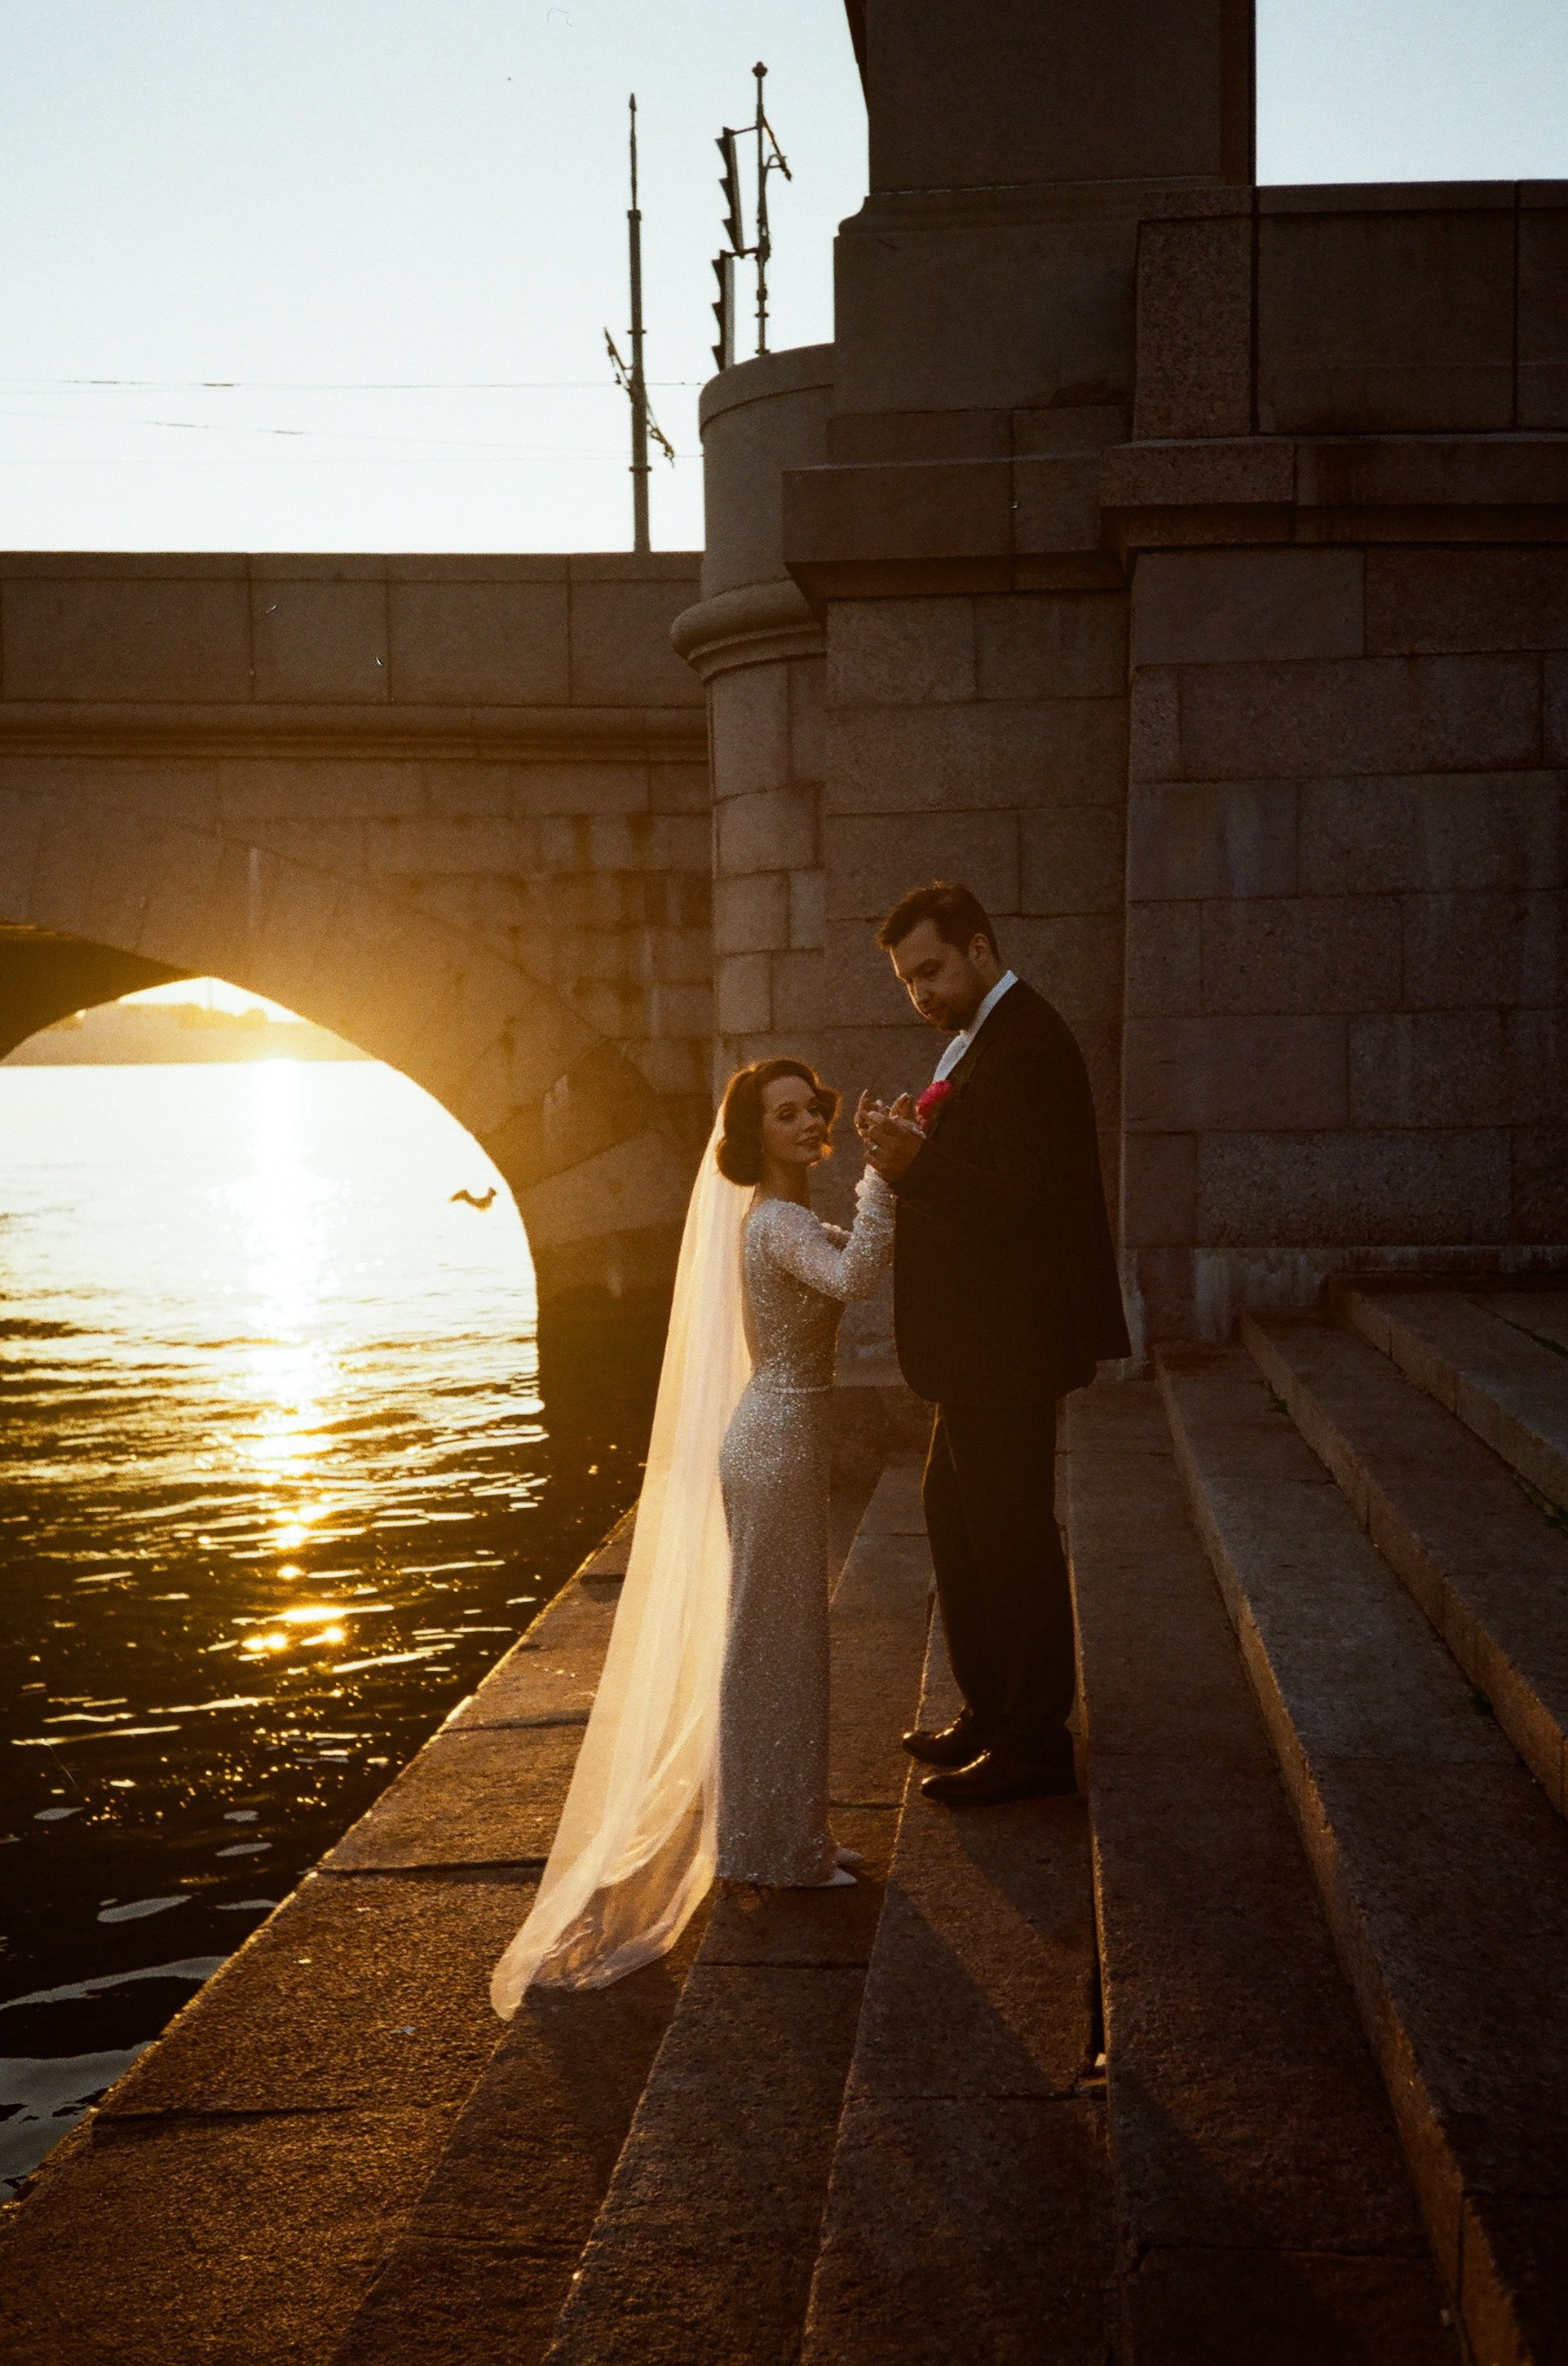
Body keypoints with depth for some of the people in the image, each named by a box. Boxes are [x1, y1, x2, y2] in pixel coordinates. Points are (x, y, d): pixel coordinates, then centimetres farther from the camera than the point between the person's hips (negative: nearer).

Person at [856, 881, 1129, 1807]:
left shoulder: (1026, 1044, -18)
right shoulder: (988, 1037, 15)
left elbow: (1031, 1201, -25)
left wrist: (919, 1167, -28)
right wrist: (907, 1156, 5)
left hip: (1010, 1340, -11)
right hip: (982, 1341, 11)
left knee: (1011, 1532, -3)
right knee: (955, 1512, 18)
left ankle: (1033, 1743, 8)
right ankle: (991, 1710, 30)